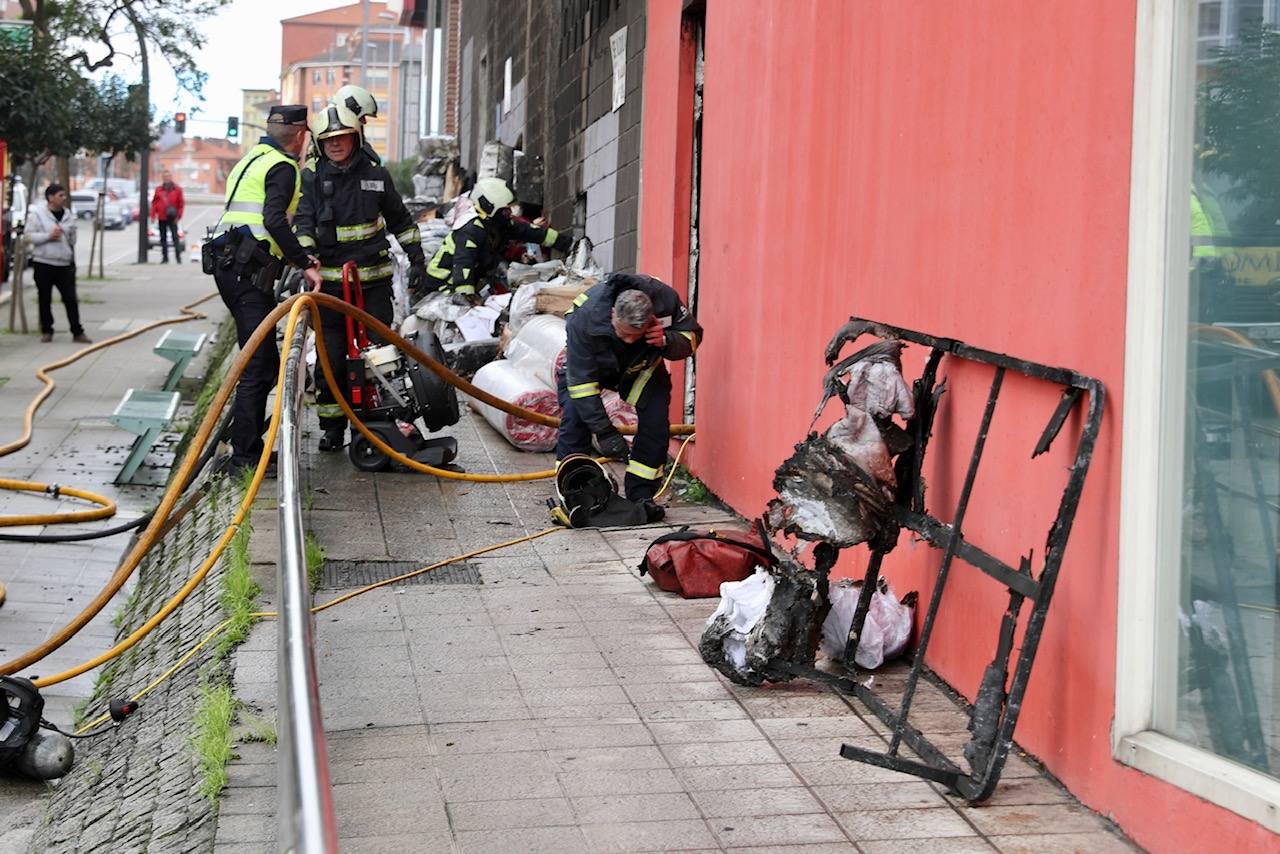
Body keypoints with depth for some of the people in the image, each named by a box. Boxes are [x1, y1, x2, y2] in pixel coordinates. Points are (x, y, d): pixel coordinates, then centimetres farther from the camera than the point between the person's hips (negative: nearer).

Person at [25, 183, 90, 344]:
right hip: (43, 264, -3)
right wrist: (48, 236, -16)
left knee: (71, 299, -2)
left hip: (64, 264, 3)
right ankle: (46, 331, 17)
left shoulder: (69, 215, 10)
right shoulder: (37, 214, -3)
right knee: (45, 299, 6)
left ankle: (77, 332, 1)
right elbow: (29, 235, -8)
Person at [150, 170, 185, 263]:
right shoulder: (158, 190, 9)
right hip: (161, 218, 4)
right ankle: (165, 257, 14)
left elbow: (181, 203, 0)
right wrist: (153, 215, 3)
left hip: (172, 218, -3)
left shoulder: (177, 189, 1)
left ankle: (178, 256, -4)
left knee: (175, 237, -6)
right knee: (163, 238, 8)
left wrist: (178, 216, -6)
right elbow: (154, 203, 10)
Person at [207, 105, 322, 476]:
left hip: (228, 266, 10)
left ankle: (245, 442, 21)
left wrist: (297, 257, 23)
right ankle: (246, 455, -10)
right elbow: (274, 220, -23)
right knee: (259, 366, -9)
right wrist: (305, 263, -20)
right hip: (249, 273, -10)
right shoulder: (282, 167, -6)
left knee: (264, 361, 17)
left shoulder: (251, 160, 25)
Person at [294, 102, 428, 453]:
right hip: (330, 281, 0)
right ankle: (332, 425, 10)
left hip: (374, 280, 1)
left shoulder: (375, 175, 6)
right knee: (331, 357, 0)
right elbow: (303, 223, -6)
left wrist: (416, 258, 15)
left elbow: (400, 220, 17)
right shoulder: (314, 178, 4)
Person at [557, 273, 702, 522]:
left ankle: (640, 496, -4)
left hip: (641, 365, 2)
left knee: (655, 421, -14)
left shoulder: (665, 300, -34)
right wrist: (604, 432, -37)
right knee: (575, 418, -20)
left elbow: (692, 335, -17)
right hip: (584, 363, -2)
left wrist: (667, 341, -42)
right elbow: (581, 380, -35)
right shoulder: (584, 318, -40)